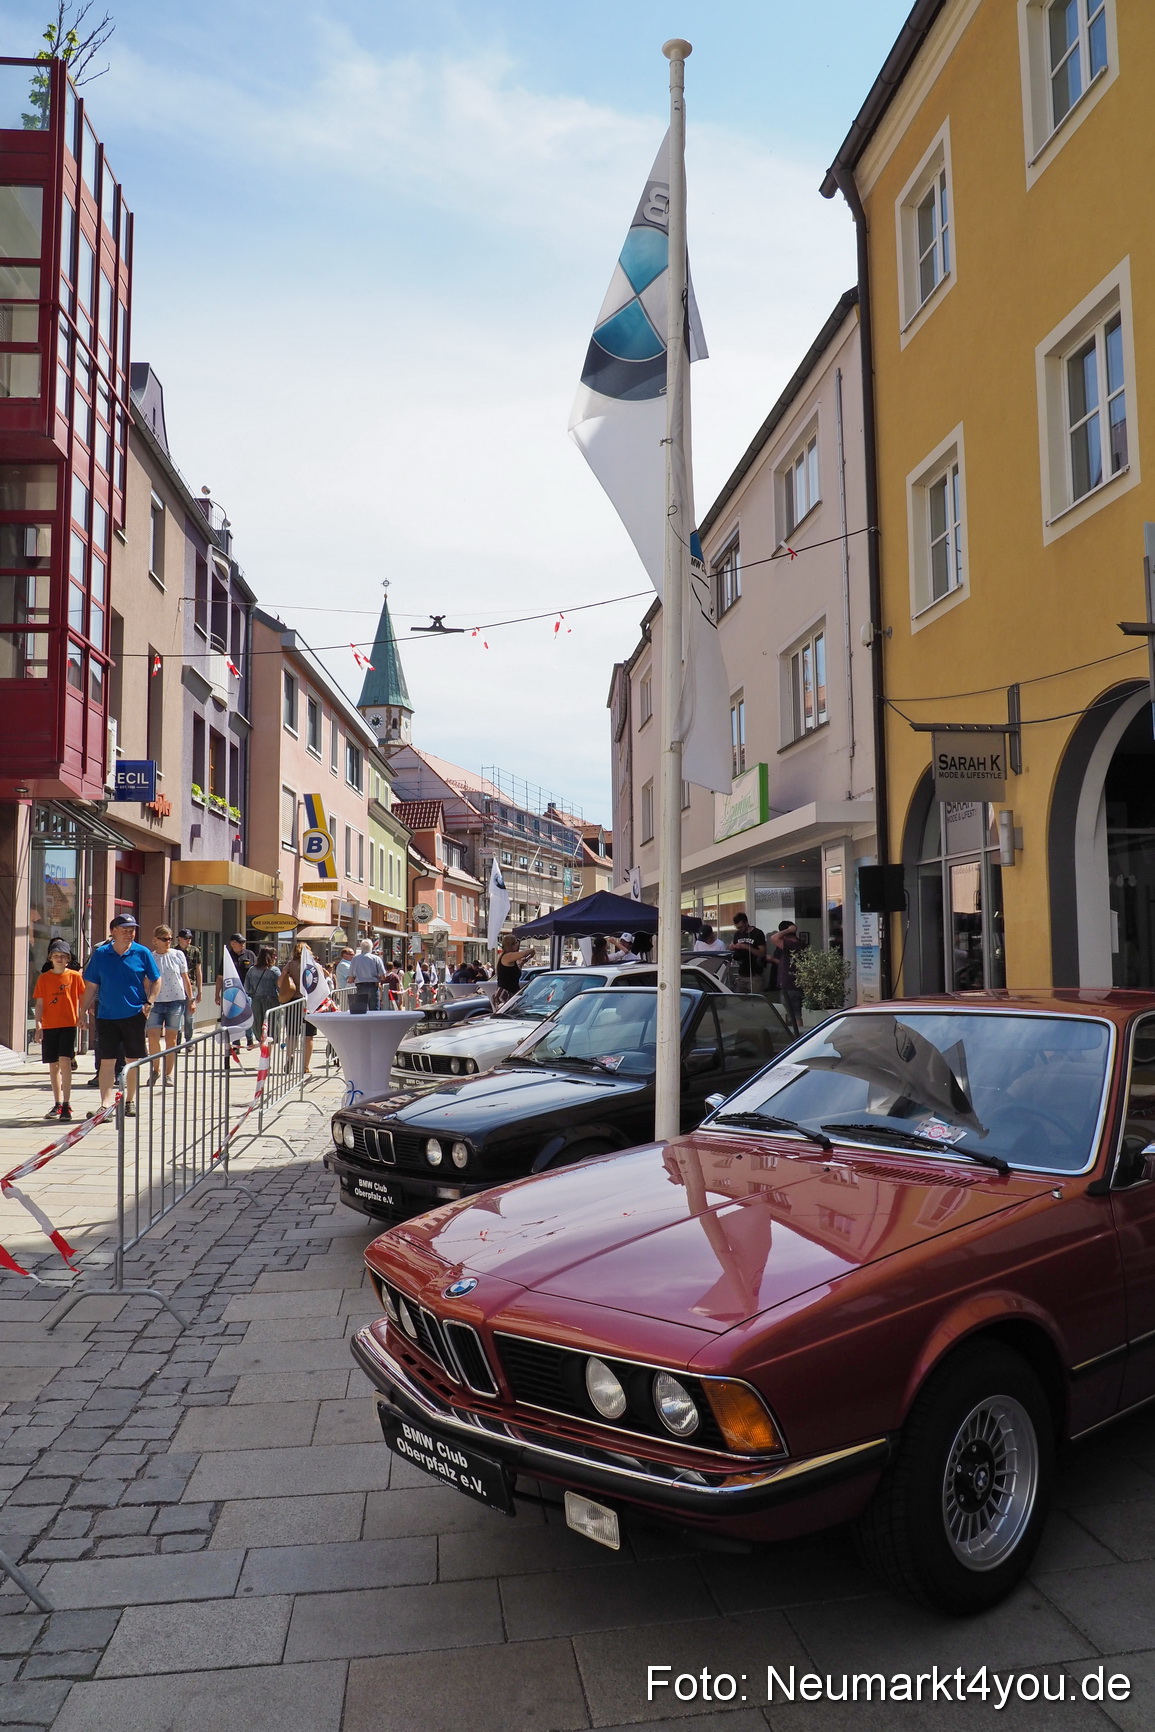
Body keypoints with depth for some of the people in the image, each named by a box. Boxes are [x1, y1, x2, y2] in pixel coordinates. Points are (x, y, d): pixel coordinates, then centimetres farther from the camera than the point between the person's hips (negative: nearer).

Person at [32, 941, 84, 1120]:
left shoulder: (75, 976, 0)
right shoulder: (44, 978, 5)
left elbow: (82, 998, 6)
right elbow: (40, 1004, 6)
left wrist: (82, 1017, -2)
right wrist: (38, 1025, -1)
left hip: (68, 1025, -3)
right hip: (49, 1026, 3)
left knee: (64, 1061, -14)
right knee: (53, 1065, 9)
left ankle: (67, 1104, -9)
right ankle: (57, 1104, 20)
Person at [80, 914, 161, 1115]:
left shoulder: (142, 953, -1)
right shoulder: (100, 954, 1)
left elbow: (156, 980, 7)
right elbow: (91, 986, 7)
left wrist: (149, 1003, -6)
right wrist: (82, 1011, 4)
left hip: (134, 1015, 0)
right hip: (106, 1016, 0)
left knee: (133, 1060, 10)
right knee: (107, 1061, -3)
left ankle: (130, 1100, 24)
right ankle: (106, 1104, -4)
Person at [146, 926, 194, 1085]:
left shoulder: (178, 955, 5)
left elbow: (185, 979, 10)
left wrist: (191, 999, 8)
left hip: (176, 1001, 0)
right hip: (156, 1002, 0)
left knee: (171, 1038, 3)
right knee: (153, 1036, -10)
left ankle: (169, 1073, 12)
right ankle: (155, 1068, 10)